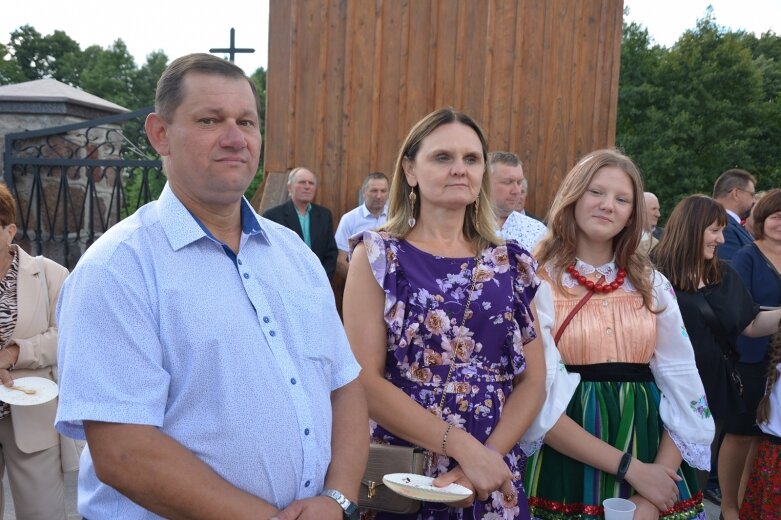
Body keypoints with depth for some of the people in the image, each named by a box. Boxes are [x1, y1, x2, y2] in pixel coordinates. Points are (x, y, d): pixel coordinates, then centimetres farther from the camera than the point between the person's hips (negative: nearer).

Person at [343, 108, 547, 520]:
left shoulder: (511, 265, 4)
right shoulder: (377, 256, -6)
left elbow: (533, 381, 3)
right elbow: (364, 380, -13)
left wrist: (489, 455, -12)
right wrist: (463, 446, -17)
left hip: (492, 481, 3)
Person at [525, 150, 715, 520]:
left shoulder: (651, 283, 5)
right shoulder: (539, 282, -8)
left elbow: (683, 383, 3)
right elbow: (538, 399, -14)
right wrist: (629, 468, -17)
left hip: (652, 457, 4)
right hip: (567, 470, -3)